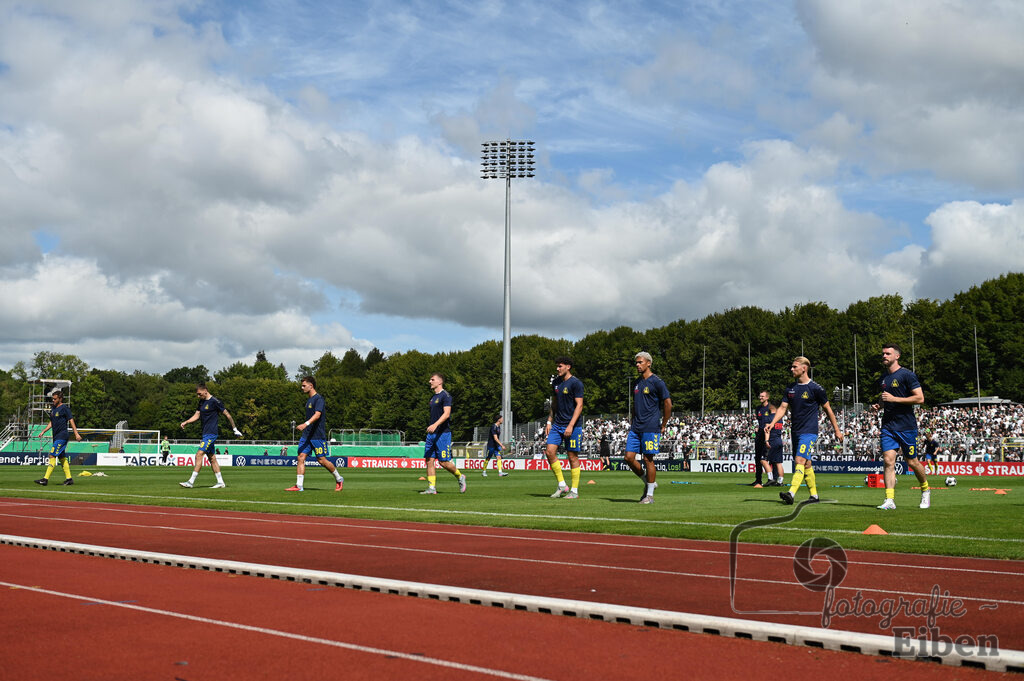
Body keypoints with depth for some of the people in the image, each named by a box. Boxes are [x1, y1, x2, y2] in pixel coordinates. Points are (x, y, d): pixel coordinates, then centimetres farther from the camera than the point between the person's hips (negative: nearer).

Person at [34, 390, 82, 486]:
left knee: (52, 456, -13)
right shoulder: (53, 408, 15)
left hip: (62, 436, -9)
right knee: (62, 458, 9)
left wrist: (76, 434, -13)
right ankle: (69, 478, 13)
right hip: (56, 436, 9)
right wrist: (43, 432, 15)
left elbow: (71, 421, -10)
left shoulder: (65, 408, -8)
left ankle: (45, 479, -16)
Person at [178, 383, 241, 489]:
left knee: (199, 455, -15)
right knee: (212, 458, 9)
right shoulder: (202, 402, 13)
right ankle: (220, 482, 13)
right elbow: (197, 415, 17)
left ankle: (191, 481, -16)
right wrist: (186, 422, 0)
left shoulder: (214, 401, -12)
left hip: (211, 434, -9)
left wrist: (234, 429, -2)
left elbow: (227, 414, -7)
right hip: (205, 434, 9)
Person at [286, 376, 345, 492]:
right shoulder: (308, 399, 16)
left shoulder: (319, 399, -12)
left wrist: (306, 424, -41)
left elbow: (317, 415, -27)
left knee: (322, 460, -3)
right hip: (306, 435, 8)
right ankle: (298, 486, -6)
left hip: (318, 436, -8)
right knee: (301, 457, -4)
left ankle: (339, 479, 18)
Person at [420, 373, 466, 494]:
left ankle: (460, 477, 17)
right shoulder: (433, 397, 18)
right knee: (429, 460, -1)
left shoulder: (445, 395, -9)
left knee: (444, 462, -6)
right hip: (431, 434, 8)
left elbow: (446, 413, -20)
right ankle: (431, 488, 1)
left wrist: (435, 425, -32)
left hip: (443, 433, -8)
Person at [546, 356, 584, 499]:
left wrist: (571, 425, -19)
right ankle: (562, 485, 4)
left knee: (572, 456, -2)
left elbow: (579, 405, -13)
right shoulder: (556, 382, 13)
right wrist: (549, 422, 14)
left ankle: (574, 490, 7)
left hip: (572, 426, -7)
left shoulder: (576, 383, -9)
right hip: (557, 424, 7)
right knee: (550, 451, -6)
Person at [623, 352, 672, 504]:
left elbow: (668, 404, -7)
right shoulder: (637, 383, 16)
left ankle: (650, 495, 5)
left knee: (648, 459, -4)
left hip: (651, 428, -7)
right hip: (636, 428, 7)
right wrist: (632, 424, 16)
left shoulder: (657, 382, -7)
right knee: (629, 458, 1)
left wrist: (663, 426, -6)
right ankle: (648, 482, 20)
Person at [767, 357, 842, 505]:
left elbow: (827, 409, 2)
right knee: (806, 464, 10)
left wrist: (837, 430, 6)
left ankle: (791, 494, -30)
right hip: (796, 431, 7)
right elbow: (783, 408, 10)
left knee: (800, 461, -19)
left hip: (809, 431, -7)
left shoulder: (816, 388, -5)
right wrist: (772, 423, -6)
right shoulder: (790, 389, 12)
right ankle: (814, 495, 19)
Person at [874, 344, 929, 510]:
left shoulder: (906, 375, -9)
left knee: (911, 462, 4)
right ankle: (890, 501, -11)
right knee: (888, 460, -8)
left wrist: (894, 399, -19)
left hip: (906, 426, -6)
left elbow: (920, 398, -15)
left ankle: (925, 490, 31)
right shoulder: (884, 377, 14)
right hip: (888, 426, 6)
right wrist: (879, 404, 9)